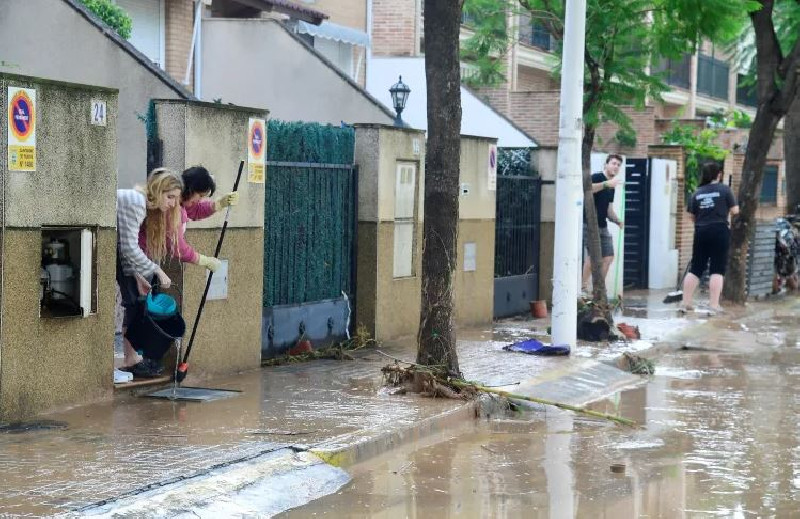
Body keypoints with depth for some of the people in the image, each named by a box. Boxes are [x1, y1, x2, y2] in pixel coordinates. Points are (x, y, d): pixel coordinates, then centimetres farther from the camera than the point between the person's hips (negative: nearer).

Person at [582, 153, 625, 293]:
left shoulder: (612, 187, 17)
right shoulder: (597, 177, -7)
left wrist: (618, 221, 3)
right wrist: (607, 184, -38)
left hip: (603, 226, 8)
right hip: (589, 224, -8)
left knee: (608, 256, 3)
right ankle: (583, 286, -4)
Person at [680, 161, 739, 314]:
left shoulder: (697, 193, 6)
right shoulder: (724, 189, -4)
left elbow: (692, 216, 9)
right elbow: (735, 211, -3)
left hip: (701, 232, 4)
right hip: (719, 231, -4)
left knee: (695, 268, 10)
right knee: (717, 269, -1)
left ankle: (686, 302, 11)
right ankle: (714, 305, -5)